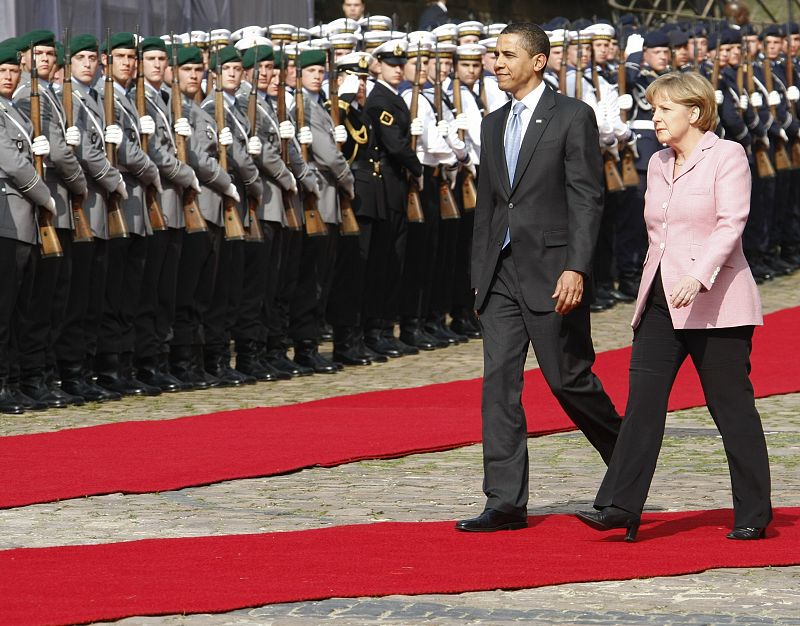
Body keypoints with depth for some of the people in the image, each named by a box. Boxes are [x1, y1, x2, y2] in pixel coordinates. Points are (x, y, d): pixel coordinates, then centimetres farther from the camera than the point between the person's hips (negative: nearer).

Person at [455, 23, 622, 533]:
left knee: (569, 378, -2)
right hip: (502, 274, 6)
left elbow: (588, 198, -10)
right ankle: (506, 504, -1)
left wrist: (576, 268, -19)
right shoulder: (494, 126, 15)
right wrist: (480, 273, 15)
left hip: (551, 271, -6)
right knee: (499, 382, -1)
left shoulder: (573, 117, -5)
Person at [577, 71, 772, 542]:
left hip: (715, 304, -6)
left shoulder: (726, 156, -5)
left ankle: (753, 515, 10)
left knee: (732, 406, 0)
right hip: (661, 301, 6)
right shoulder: (658, 164, 16)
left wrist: (698, 277, -29)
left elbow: (731, 224, -16)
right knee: (643, 401, -6)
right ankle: (621, 506, -11)